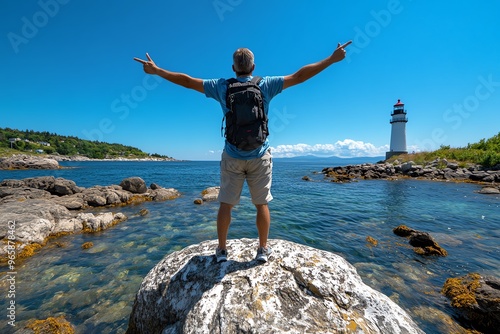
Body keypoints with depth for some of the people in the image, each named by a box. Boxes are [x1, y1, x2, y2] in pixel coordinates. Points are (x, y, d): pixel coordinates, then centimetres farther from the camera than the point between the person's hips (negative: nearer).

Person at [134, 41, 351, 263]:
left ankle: (221, 249, 20)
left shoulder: (222, 87, -1)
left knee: (226, 204, 10)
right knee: (262, 204, 10)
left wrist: (156, 70, 18)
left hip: (232, 157, 1)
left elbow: (187, 81, 5)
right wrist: (332, 59, 11)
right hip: (259, 157, 0)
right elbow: (299, 76, 1)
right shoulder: (265, 85, -3)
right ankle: (263, 249, 21)